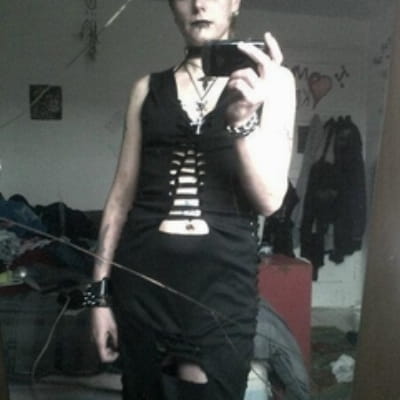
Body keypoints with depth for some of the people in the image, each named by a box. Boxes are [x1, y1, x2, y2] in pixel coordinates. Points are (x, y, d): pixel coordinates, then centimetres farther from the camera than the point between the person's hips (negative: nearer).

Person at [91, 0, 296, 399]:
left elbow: (269, 199, -6)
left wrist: (242, 120, -22)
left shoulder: (270, 80, 2)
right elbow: (122, 193, 7)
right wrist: (100, 291, 4)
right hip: (143, 274, 2)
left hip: (222, 277, -2)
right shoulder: (148, 88, 7)